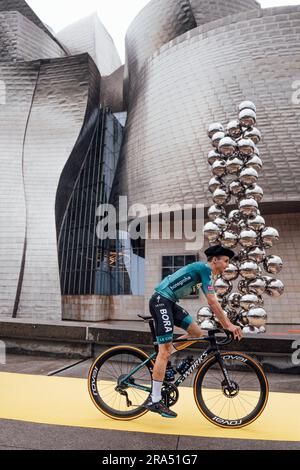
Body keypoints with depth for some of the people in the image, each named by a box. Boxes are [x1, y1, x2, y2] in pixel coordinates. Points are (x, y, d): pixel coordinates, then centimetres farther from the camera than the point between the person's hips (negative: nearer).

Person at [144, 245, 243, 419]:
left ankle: (161, 360, 14)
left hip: (170, 303, 10)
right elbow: (212, 302, -17)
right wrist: (228, 325, -13)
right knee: (165, 351, -8)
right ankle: (155, 401, 0)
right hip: (161, 301, -10)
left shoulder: (205, 272, 17)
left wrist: (227, 323, 17)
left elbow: (214, 302, 20)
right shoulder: (205, 269, -12)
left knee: (197, 332, 7)